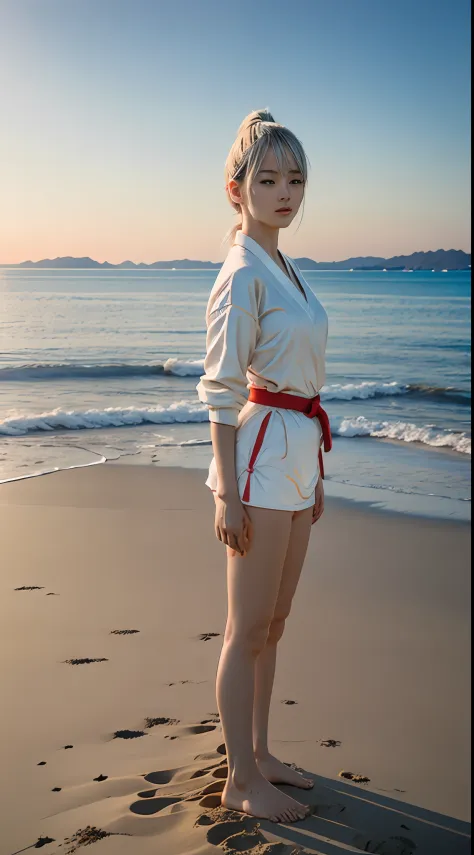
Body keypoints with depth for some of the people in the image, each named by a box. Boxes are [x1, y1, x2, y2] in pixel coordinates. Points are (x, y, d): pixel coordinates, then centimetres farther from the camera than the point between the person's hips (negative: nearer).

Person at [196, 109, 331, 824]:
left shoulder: (286, 268, 14)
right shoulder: (243, 274, -13)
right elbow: (220, 390, -15)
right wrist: (229, 493, -18)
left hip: (295, 456, 9)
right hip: (260, 456, -9)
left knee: (272, 623, 16)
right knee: (248, 629, 2)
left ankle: (258, 754, 30)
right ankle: (241, 779, 15)